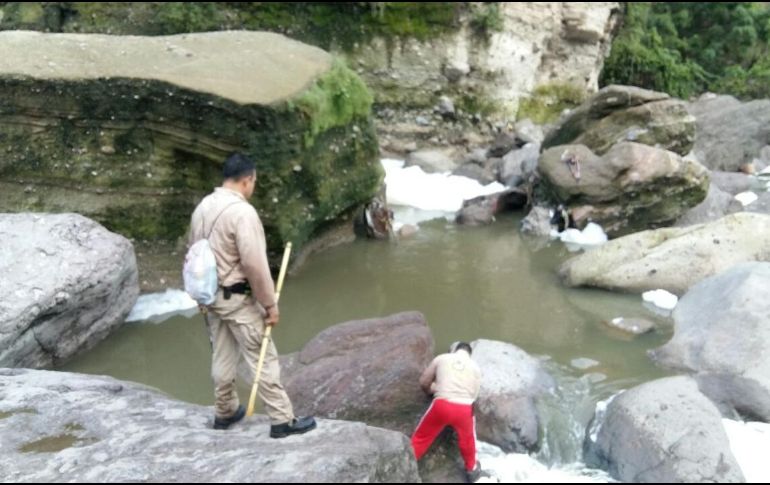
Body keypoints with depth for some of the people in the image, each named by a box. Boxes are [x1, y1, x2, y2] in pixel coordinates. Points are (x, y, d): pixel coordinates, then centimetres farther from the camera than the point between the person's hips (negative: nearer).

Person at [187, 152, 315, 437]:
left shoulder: (202, 207, 5)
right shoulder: (242, 211, -21)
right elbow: (255, 264, -23)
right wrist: (270, 304, -15)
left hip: (210, 295, 8)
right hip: (237, 299, -8)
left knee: (222, 356, 19)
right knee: (263, 359, 0)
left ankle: (225, 412, 32)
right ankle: (282, 420, 6)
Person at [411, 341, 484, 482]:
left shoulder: (442, 358, 12)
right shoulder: (475, 367, 14)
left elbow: (423, 382, 18)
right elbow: (474, 394, 15)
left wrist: (432, 391, 39)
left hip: (441, 405, -1)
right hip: (464, 409, 1)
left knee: (421, 437, 19)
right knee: (467, 439, 29)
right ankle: (472, 469, 47)